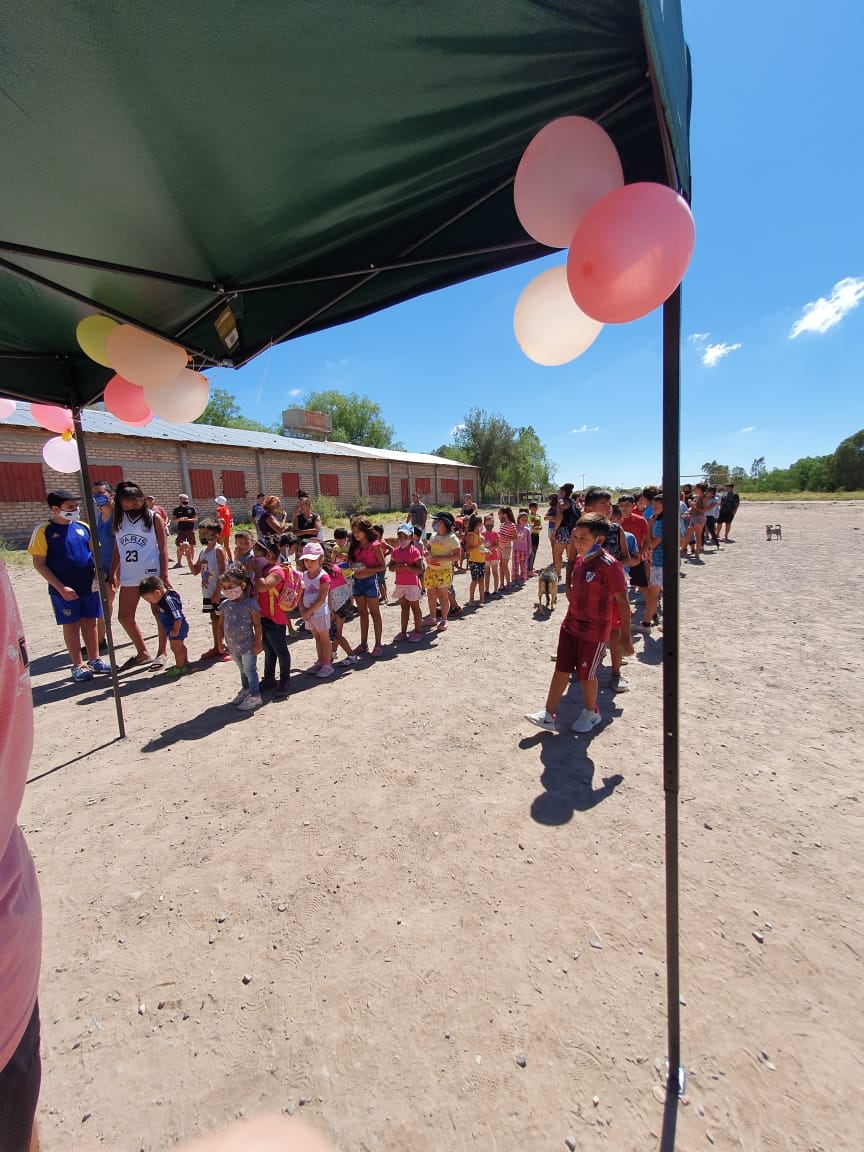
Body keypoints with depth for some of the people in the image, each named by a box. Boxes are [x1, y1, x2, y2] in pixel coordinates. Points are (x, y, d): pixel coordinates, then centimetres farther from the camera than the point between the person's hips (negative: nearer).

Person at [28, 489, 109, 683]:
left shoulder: (84, 527, 3)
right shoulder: (43, 531, -7)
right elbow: (39, 564, -7)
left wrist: (98, 573, -5)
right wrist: (61, 587, -13)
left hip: (89, 587, 3)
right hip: (65, 590, -3)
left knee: (91, 623, 11)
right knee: (71, 625, 7)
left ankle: (94, 660, 24)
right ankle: (78, 665, 19)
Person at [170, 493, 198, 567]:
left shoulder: (191, 508, 4)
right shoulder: (177, 509, 4)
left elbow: (196, 518, 2)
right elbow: (173, 520, 3)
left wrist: (187, 519, -14)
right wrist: (180, 519, -16)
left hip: (190, 530, 1)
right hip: (181, 530, 0)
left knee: (191, 546, 5)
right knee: (180, 547, -3)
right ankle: (179, 562, 7)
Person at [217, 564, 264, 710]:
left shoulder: (250, 603, -17)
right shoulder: (224, 604, 0)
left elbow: (257, 624, -14)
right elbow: (221, 624, 8)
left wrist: (258, 642, -14)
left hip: (248, 645, -6)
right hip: (232, 646, 6)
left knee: (250, 670, 3)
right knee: (242, 669, 23)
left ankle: (255, 696, 13)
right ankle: (245, 690, 40)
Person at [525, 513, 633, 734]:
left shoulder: (609, 565, -19)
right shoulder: (580, 560, 4)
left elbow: (622, 602, -17)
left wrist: (626, 635, -16)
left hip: (594, 631, -7)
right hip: (570, 625, 7)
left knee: (586, 674, 9)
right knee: (561, 669, 10)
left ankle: (591, 712, 35)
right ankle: (548, 715, 18)